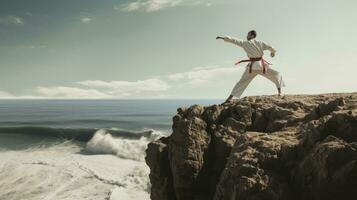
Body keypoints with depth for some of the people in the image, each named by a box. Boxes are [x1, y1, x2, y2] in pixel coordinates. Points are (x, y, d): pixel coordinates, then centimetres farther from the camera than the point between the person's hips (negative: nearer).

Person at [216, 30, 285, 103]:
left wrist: (223, 38, 4)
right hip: (261, 66, 0)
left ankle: (230, 97, 4)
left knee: (242, 82, 11)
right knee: (276, 74, 18)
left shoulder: (245, 43, -1)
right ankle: (279, 91, 7)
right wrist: (273, 52, 32)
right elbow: (271, 48, 9)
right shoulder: (260, 43, 3)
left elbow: (233, 40, -2)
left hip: (252, 66, 0)